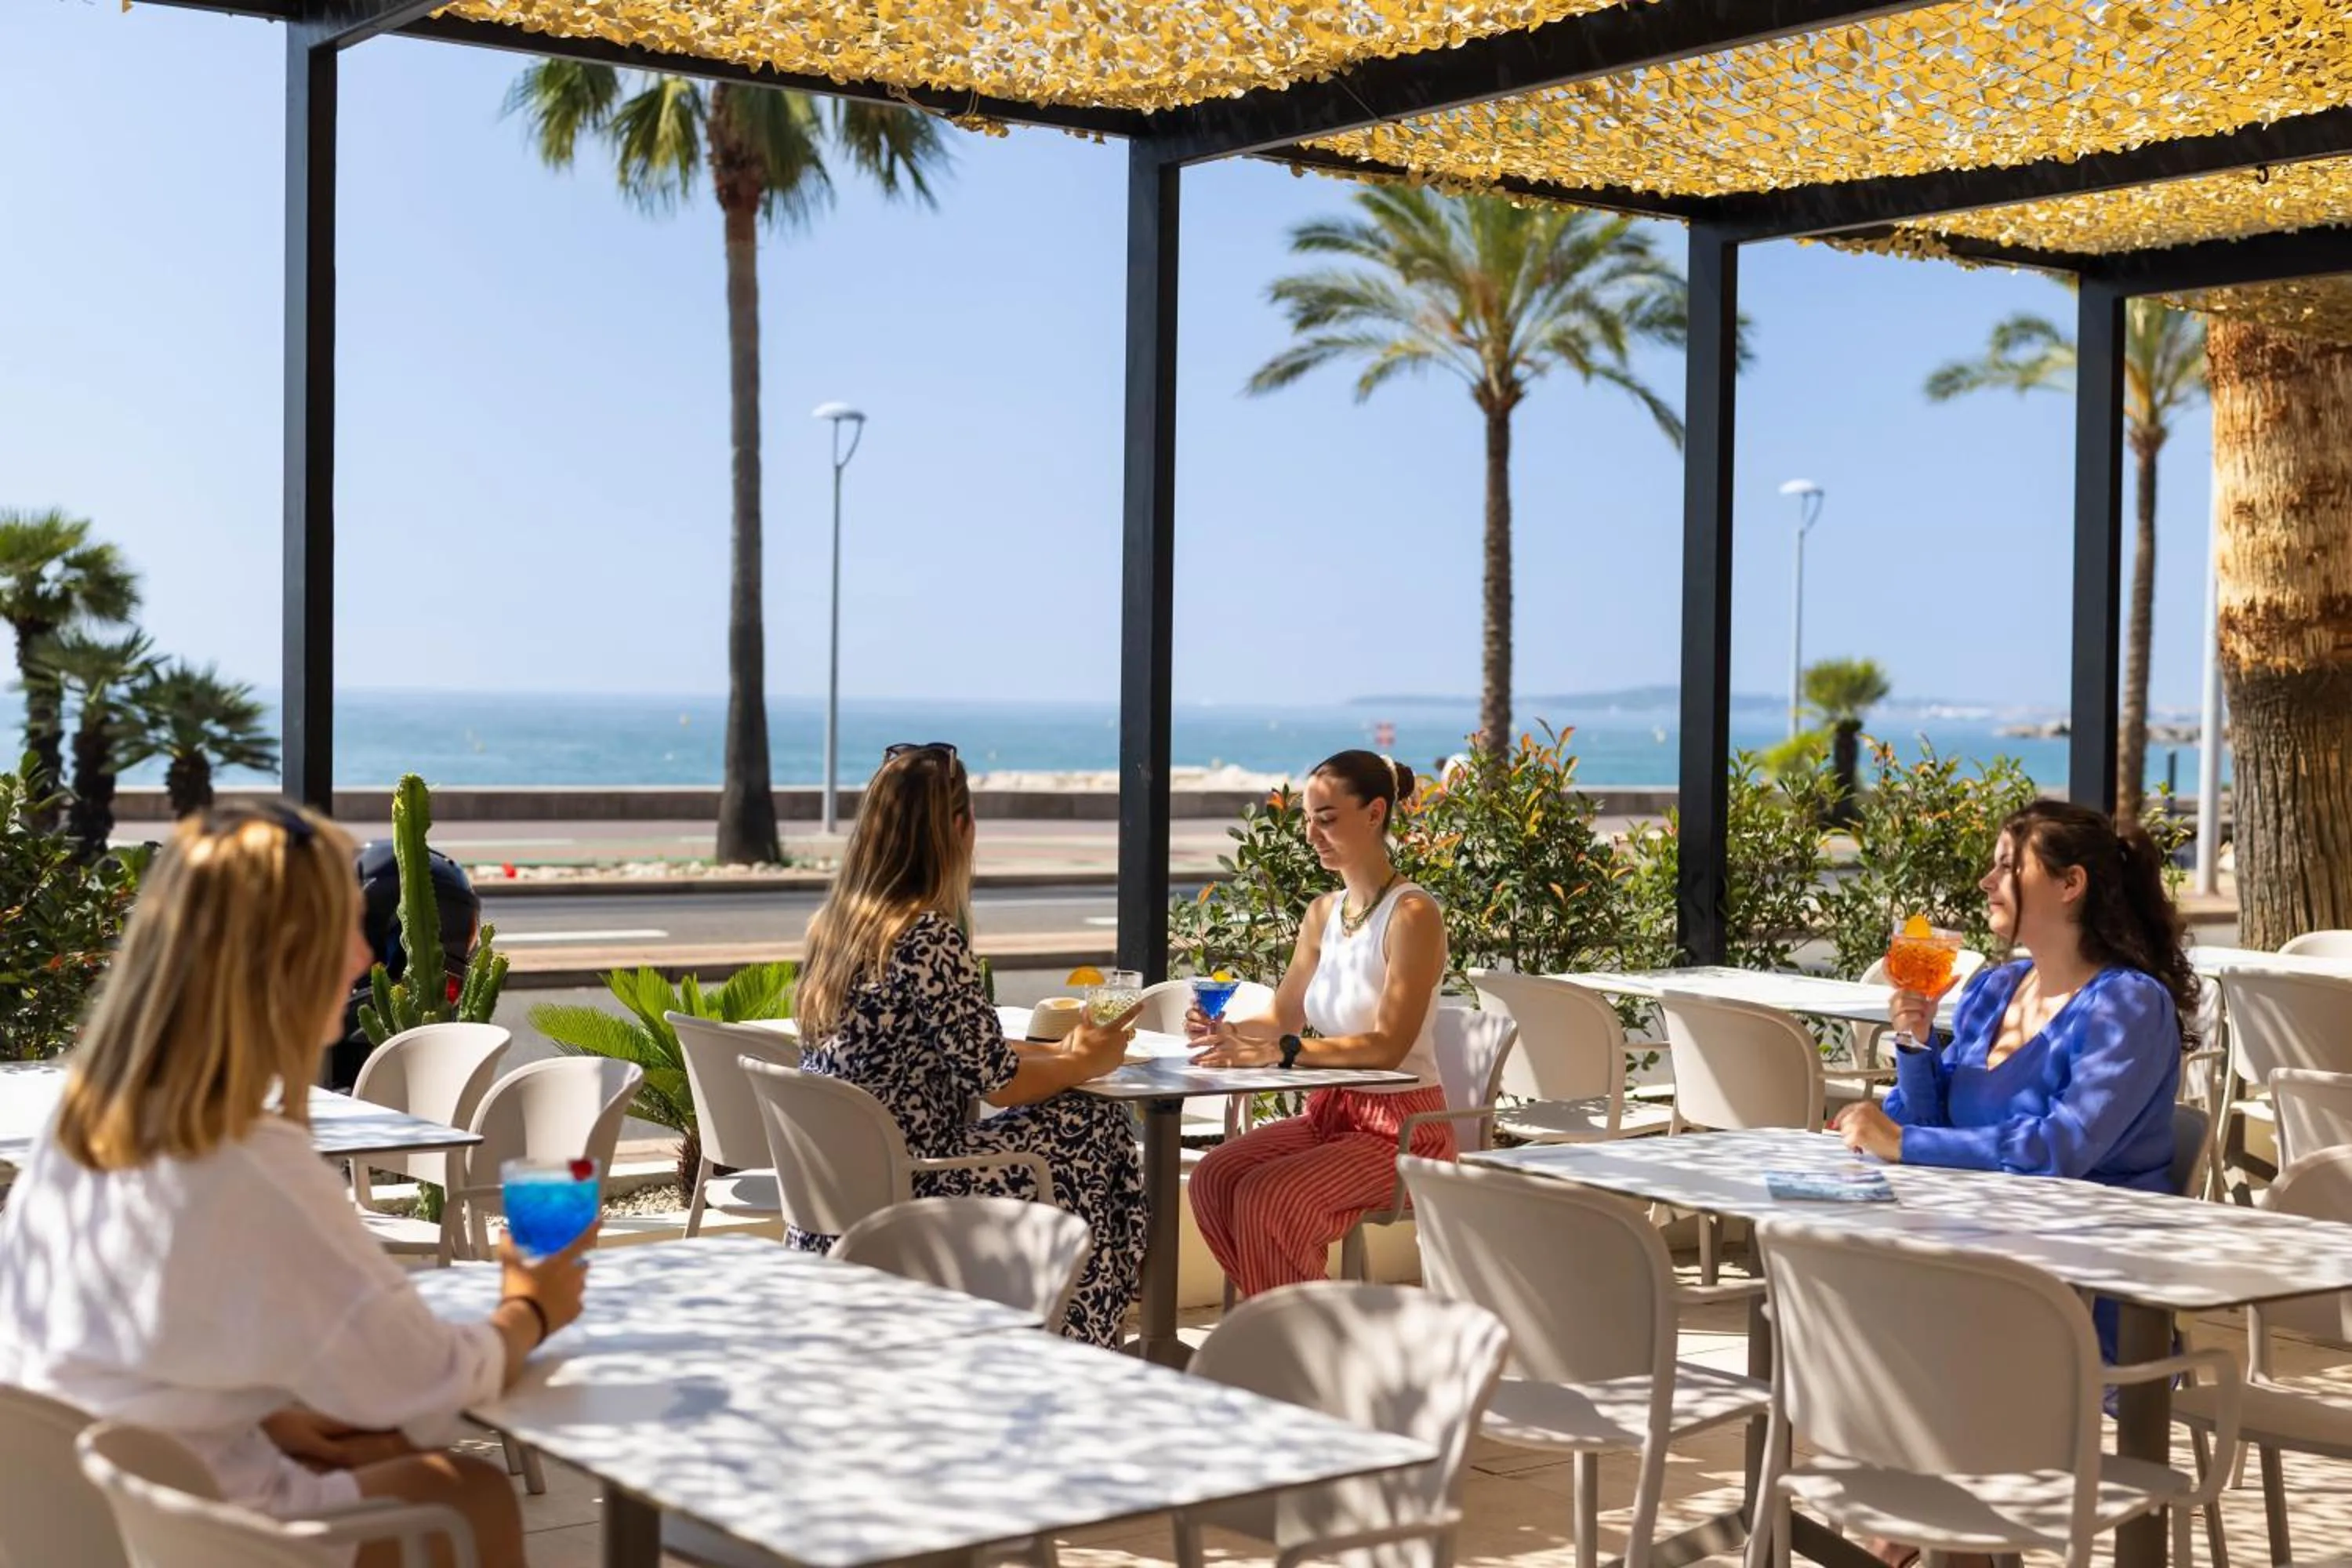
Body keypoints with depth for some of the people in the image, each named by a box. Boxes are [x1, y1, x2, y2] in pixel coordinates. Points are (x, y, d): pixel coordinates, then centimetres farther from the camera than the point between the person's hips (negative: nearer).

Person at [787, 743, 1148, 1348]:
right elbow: (996, 1080, -13)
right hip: (895, 1199, -9)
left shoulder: (837, 923, 7)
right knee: (1098, 1127, 6)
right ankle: (1074, 1344, 17)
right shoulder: (929, 936, -19)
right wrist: (1087, 1063, 5)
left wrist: (1061, 1051, 17)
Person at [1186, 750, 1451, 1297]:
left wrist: (1282, 1052, -31)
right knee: (1214, 1176, -15)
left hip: (1402, 1127, -7)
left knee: (1268, 1196, -26)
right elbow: (1283, 1017, 14)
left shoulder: (1412, 915, -14)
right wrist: (1232, 1033, -8)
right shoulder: (1322, 913, 9)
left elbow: (1389, 1045, -22)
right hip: (1332, 1112, 7)